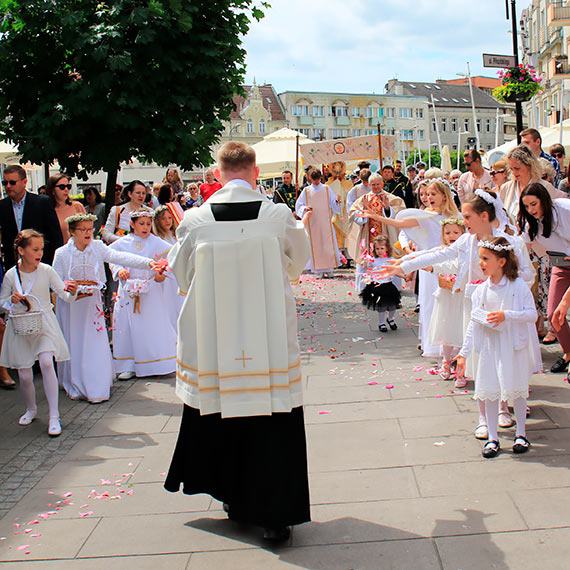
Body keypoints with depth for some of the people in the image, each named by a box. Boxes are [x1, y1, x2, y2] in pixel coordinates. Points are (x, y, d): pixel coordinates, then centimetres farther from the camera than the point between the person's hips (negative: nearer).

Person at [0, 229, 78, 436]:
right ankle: (31, 409, 34)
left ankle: (54, 417, -15)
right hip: (20, 326, 1)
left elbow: (65, 296, -5)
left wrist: (72, 292, -27)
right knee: (24, 375, 3)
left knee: (46, 363, -21)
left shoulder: (46, 271, -5)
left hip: (44, 324, -1)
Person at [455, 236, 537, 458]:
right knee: (489, 392, 5)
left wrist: (506, 315, -26)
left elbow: (532, 314, -12)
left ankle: (521, 434, 25)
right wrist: (463, 352, 1)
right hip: (488, 346, 3)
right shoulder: (481, 290, 0)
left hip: (513, 346, -3)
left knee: (517, 389, 8)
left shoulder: (518, 286, -10)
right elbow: (474, 323, 3)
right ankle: (492, 438, 17)